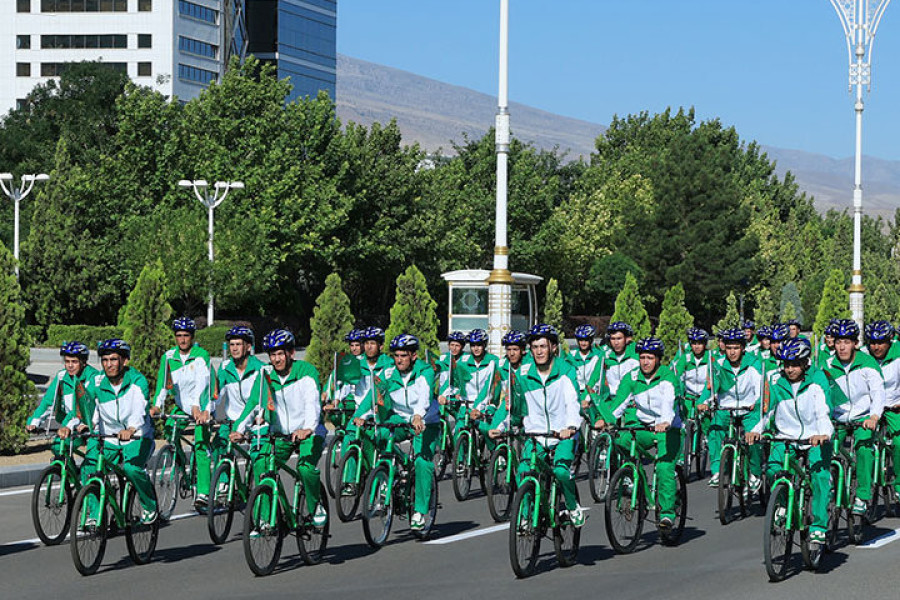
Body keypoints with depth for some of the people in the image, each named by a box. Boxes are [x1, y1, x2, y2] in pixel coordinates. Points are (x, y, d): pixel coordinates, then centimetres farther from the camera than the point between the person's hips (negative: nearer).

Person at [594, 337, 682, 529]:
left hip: (668, 429, -4)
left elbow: (670, 401, -31)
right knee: (621, 440, -25)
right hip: (644, 429, 4)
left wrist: (666, 422, -50)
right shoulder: (632, 378, 0)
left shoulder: (668, 377, -14)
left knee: (665, 468, -20)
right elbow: (620, 400, -11)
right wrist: (606, 419, -30)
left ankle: (667, 513, -12)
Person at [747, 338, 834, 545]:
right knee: (773, 469, -24)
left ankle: (819, 526, -19)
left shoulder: (817, 379, -7)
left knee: (820, 475, -27)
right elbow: (771, 413, 14)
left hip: (815, 439, -3)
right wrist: (757, 430, -5)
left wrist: (824, 433, -39)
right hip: (785, 438, 3)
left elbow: (824, 411, -20)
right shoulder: (776, 382, 4)